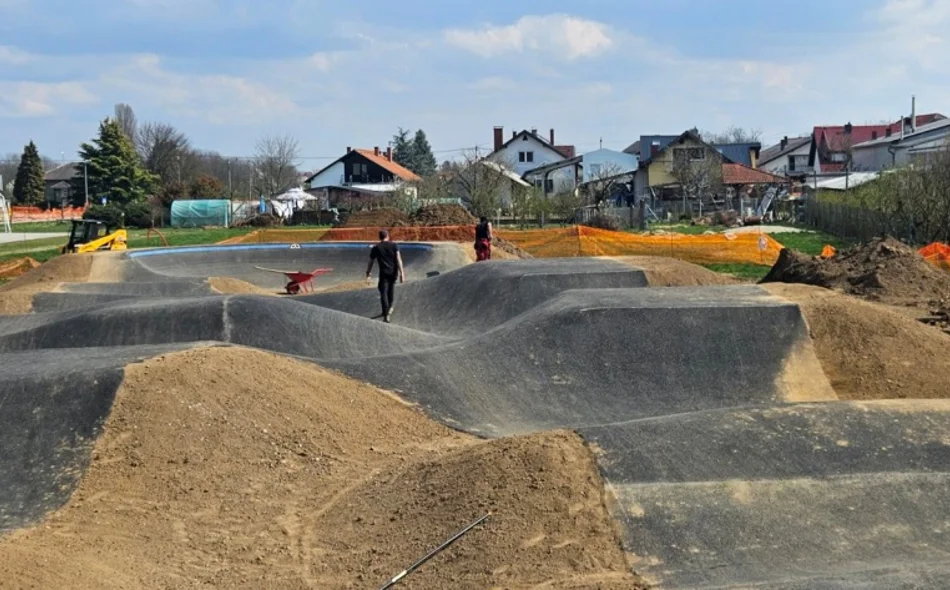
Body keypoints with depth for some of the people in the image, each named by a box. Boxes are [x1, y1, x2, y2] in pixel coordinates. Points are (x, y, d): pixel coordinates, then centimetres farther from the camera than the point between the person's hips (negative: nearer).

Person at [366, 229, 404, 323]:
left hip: (384, 273, -2)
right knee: (391, 288, 26)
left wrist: (368, 273, 22)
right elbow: (398, 259, -8)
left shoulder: (376, 248, 1)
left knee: (383, 293, -1)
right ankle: (389, 307, 39)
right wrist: (401, 272, -10)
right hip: (393, 272, 2)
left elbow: (371, 262, 7)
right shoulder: (394, 245, 0)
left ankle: (386, 315, -8)